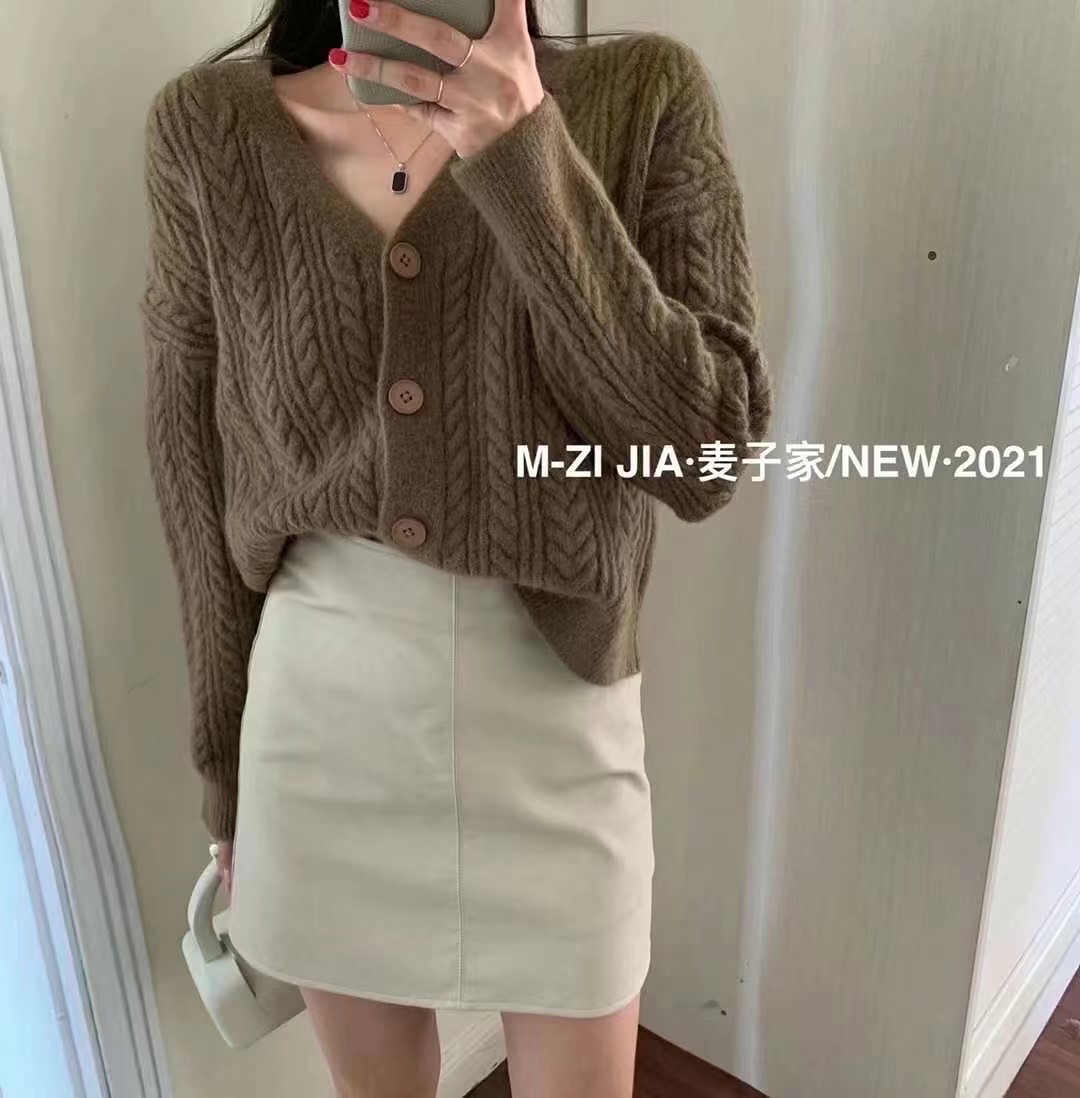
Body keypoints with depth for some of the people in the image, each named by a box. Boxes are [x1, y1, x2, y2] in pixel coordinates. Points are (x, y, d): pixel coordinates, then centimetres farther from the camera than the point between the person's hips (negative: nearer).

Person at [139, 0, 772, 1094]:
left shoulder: (644, 96, -7)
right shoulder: (207, 128, -4)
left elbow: (702, 455, -16)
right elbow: (198, 480, 1)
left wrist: (525, 157, -25)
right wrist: (224, 773, 7)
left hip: (553, 722, 0)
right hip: (320, 715, 2)